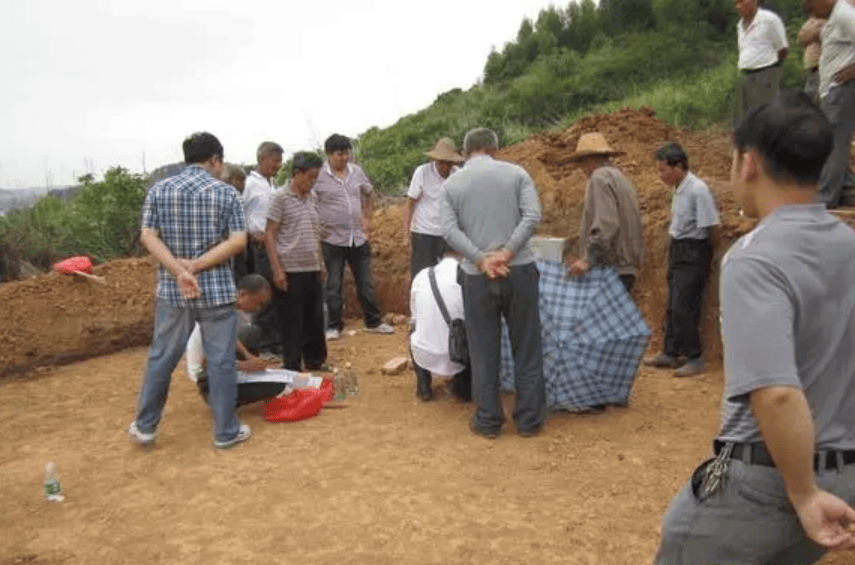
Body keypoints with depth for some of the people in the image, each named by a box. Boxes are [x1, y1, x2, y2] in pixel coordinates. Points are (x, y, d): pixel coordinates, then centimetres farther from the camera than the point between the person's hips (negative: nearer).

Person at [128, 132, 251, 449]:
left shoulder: (159, 190, 4)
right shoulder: (225, 192, -3)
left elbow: (148, 237, -4)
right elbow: (238, 241, -11)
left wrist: (179, 271, -13)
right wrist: (195, 266, -12)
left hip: (171, 290, 3)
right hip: (216, 291, -3)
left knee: (161, 358, 15)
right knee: (221, 362, 6)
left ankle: (144, 426, 27)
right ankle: (226, 431, 15)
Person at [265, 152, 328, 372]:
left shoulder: (312, 196, 11)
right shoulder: (281, 197, -9)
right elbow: (269, 235, -10)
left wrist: (320, 261, 15)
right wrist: (277, 269, -15)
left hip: (312, 269, 6)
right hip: (290, 271, -6)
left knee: (315, 318, 14)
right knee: (291, 322, 2)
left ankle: (314, 361, 29)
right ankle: (292, 368, 15)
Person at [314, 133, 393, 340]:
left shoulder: (356, 171, 6)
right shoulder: (319, 176, -9)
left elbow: (368, 194, 22)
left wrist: (367, 219, 13)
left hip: (359, 238, 4)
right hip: (332, 239, -4)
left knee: (366, 282, 11)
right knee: (333, 285, 6)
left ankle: (373, 321, 23)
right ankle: (333, 327, 17)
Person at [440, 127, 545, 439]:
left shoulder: (451, 184, 7)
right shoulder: (516, 173, 5)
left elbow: (450, 230, -7)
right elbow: (532, 215, -9)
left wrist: (481, 260, -14)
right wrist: (507, 253, -15)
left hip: (477, 277, 0)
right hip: (519, 270, 0)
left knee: (484, 351, 10)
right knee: (527, 348, 10)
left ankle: (488, 420, 18)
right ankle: (529, 419, 17)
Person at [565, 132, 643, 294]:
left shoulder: (600, 178, -9)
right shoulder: (622, 179, 22)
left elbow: (606, 225, -23)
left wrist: (588, 259, -22)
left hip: (610, 268, -10)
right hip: (626, 268, 10)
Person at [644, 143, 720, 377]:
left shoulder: (698, 190, -19)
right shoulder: (679, 189, 9)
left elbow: (712, 226, -17)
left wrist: (709, 252, -4)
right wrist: (675, 249, 15)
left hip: (693, 254, -9)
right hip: (677, 250, 9)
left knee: (683, 307, -8)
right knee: (672, 306, 14)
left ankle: (695, 359, 3)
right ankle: (670, 353, 25)